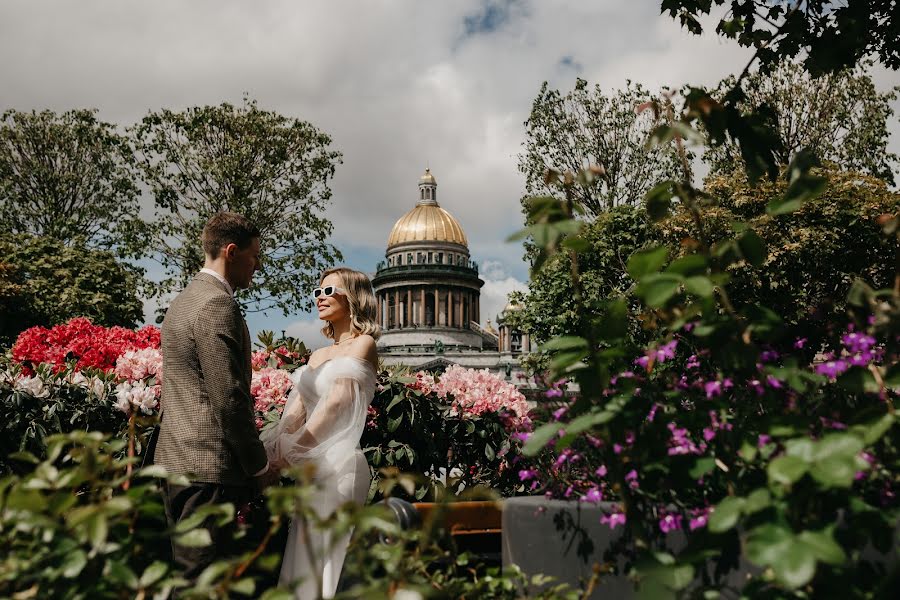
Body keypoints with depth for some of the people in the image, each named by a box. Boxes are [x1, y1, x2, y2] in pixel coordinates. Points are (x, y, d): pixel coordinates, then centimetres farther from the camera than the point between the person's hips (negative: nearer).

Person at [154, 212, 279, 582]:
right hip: (208, 468, -10)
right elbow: (229, 399, -20)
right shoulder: (218, 305, -16)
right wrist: (260, 465, -10)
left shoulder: (182, 301, 16)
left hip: (174, 459, 10)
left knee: (184, 570, 16)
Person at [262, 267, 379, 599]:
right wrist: (272, 452, -8)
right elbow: (295, 412, 8)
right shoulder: (317, 355, 18)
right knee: (306, 558, 11)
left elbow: (336, 404, -15)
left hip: (338, 463, -7)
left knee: (326, 561, -3)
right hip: (311, 466, 7)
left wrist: (289, 454, -17)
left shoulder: (363, 344, -5)